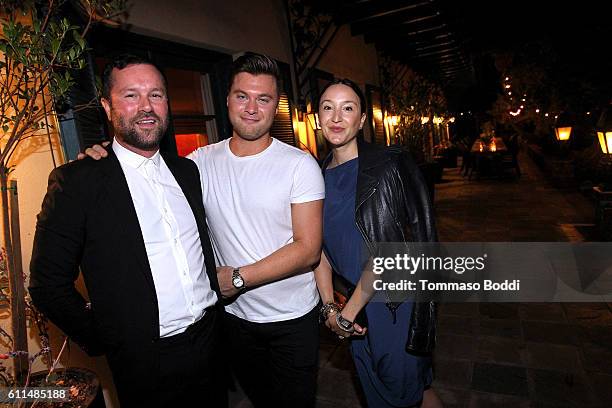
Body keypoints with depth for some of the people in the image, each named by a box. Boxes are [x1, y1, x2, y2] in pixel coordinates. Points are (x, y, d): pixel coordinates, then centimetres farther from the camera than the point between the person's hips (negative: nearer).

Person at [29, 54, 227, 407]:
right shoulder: (77, 181, -12)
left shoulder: (187, 170, 4)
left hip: (214, 338, 5)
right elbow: (48, 285, -9)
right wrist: (108, 343, -4)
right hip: (149, 363, -5)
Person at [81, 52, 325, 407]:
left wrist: (238, 278, -19)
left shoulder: (300, 165, -14)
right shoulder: (202, 162, -5)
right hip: (235, 315, 3)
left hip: (293, 319, -3)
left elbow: (308, 249, -17)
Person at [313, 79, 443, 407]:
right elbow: (320, 245, 2)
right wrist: (329, 306, -6)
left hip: (395, 300, -5)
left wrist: (347, 312, -15)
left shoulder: (390, 165, -15)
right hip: (350, 303, 5)